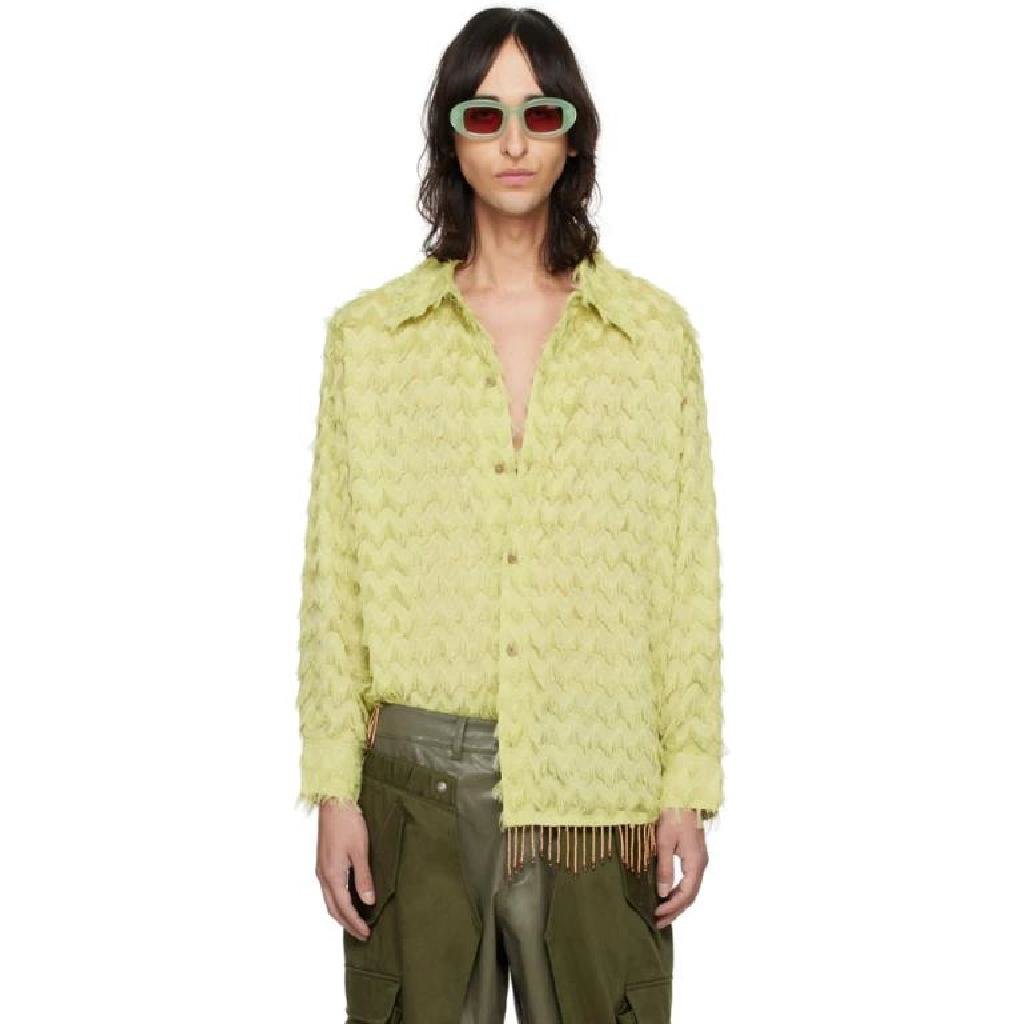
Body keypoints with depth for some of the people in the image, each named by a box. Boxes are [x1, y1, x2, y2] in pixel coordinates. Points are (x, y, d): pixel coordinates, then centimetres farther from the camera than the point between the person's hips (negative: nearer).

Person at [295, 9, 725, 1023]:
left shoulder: (656, 331, 2)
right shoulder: (369, 333, 2)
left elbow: (689, 574, 2)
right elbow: (333, 573, 2)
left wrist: (690, 788, -1)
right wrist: (333, 790, -2)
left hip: (598, 783, 0)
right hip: (419, 775, 0)